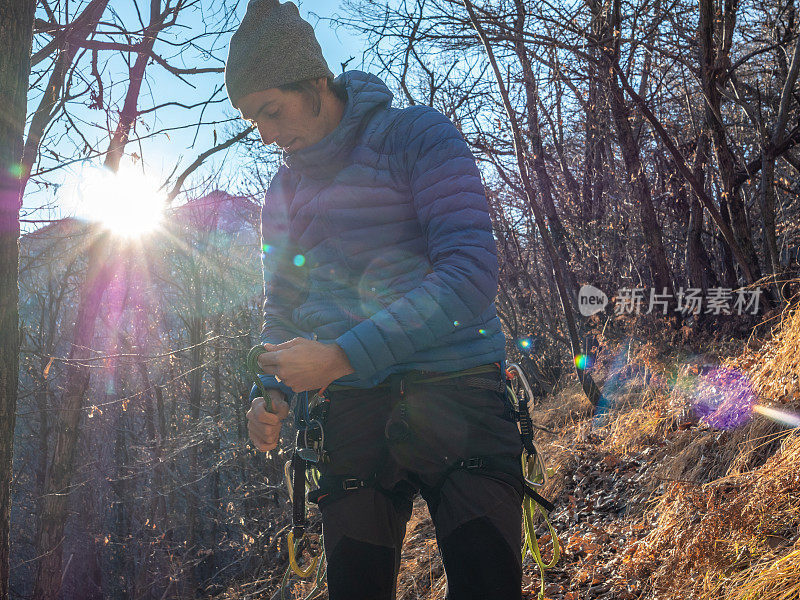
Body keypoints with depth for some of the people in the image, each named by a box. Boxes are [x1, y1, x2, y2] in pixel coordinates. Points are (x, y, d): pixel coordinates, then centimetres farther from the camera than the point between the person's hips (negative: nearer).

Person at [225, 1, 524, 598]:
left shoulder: (417, 135, -5)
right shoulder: (283, 191, 15)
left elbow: (470, 273, -16)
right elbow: (281, 311, 21)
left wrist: (344, 355, -20)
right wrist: (272, 396, 0)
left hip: (459, 394, -4)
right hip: (355, 410, 5)